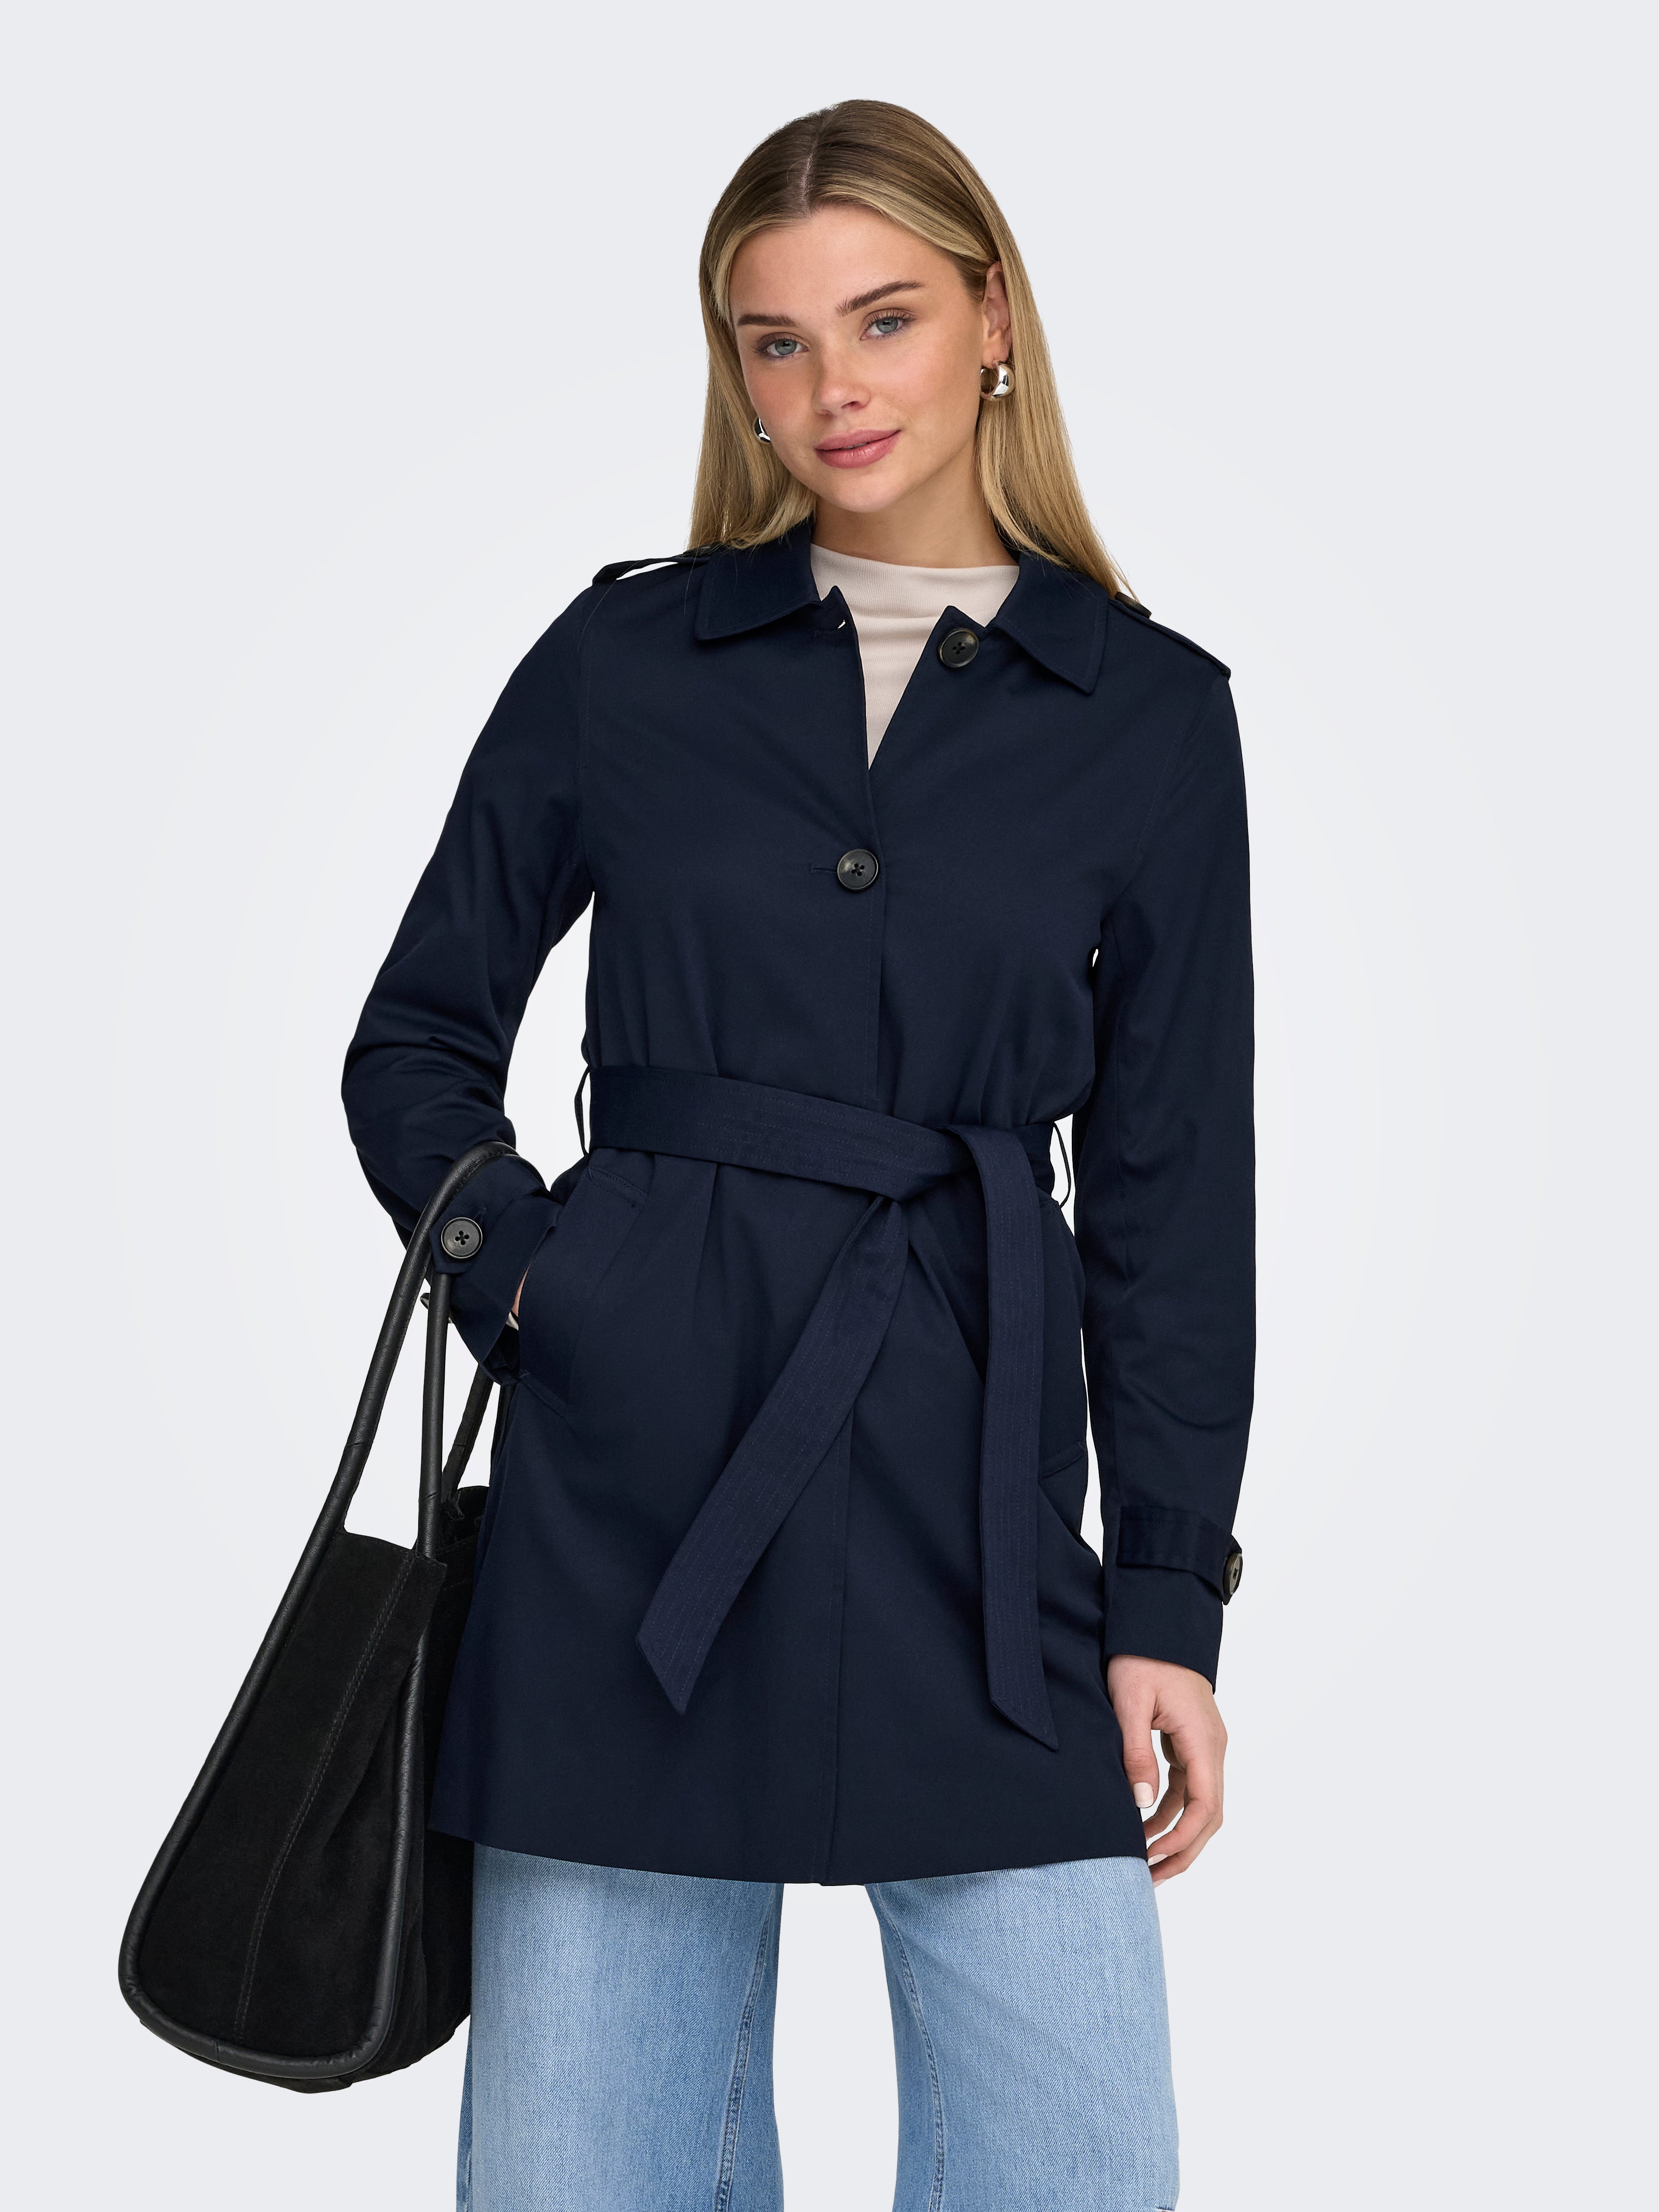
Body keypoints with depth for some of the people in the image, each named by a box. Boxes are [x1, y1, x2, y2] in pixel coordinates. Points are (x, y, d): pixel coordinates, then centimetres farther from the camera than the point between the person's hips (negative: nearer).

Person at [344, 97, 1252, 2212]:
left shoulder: (1148, 713, 5)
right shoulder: (625, 656, 6)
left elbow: (1171, 1186, 5)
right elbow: (415, 1042, 13)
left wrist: (1169, 1598, 1)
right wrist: (524, 1275, -5)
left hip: (969, 1493, 0)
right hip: (632, 1482, 1)